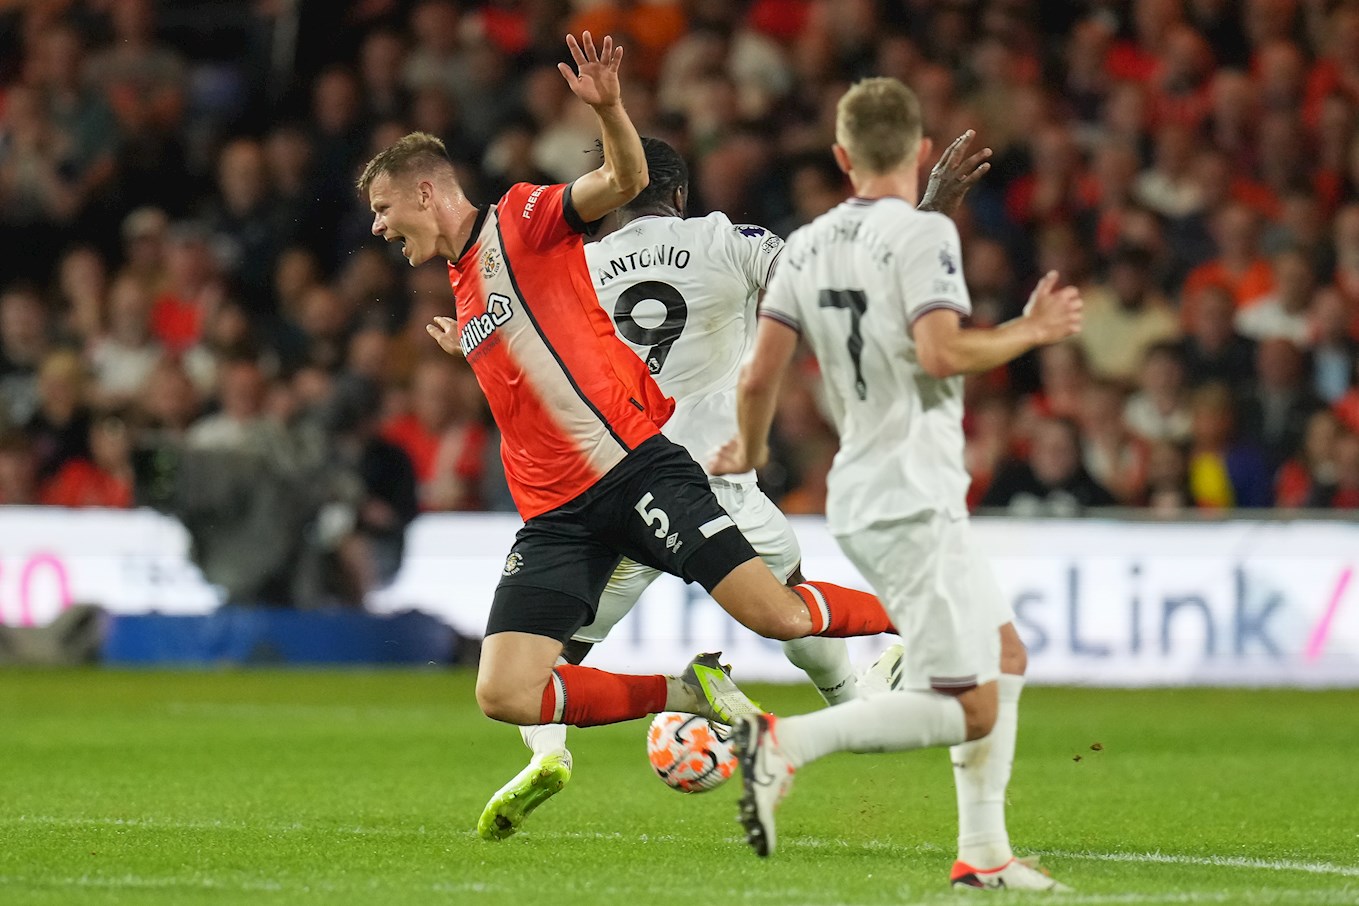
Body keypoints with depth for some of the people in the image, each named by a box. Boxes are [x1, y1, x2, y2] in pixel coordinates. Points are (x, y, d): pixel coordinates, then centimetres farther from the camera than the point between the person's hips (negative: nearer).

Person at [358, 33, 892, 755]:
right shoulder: (462, 291, 23)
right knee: (503, 695, -11)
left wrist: (608, 109, -34)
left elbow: (624, 181, -17)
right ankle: (685, 692, 6)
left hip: (631, 464, -7)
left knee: (778, 615, -16)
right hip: (555, 513, 7)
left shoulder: (519, 218, 1)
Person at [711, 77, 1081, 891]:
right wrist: (1031, 332, -8)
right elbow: (941, 352, -24)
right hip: (914, 499, -9)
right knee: (967, 708, -9)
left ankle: (984, 852, 16)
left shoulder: (808, 245, 9)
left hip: (861, 496, 9)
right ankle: (784, 743, -21)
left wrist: (750, 453, 26)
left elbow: (760, 377, 7)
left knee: (1006, 656, 19)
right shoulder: (923, 234, -11)